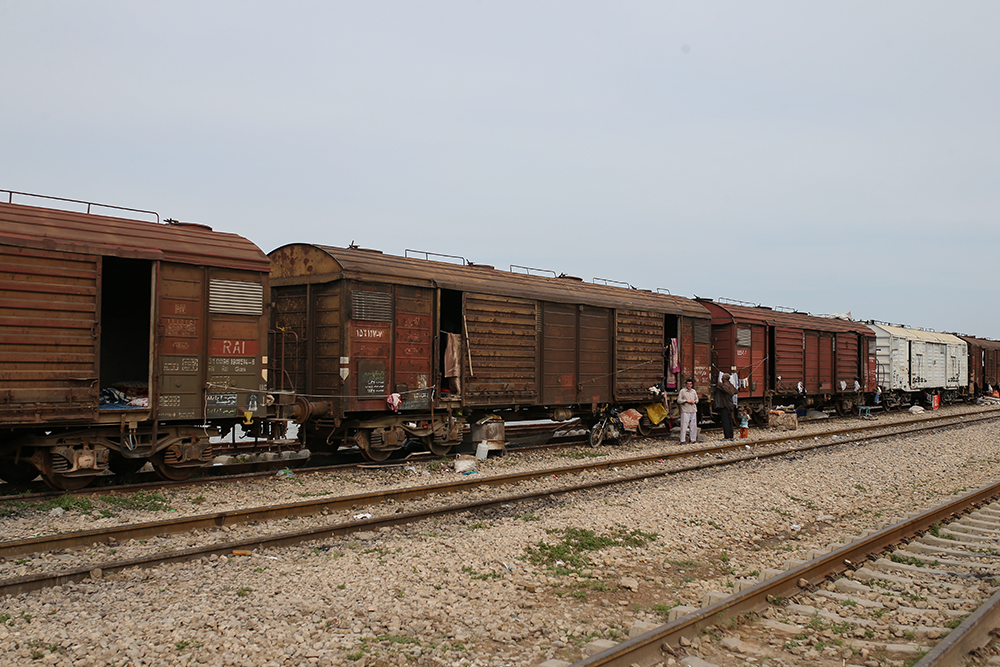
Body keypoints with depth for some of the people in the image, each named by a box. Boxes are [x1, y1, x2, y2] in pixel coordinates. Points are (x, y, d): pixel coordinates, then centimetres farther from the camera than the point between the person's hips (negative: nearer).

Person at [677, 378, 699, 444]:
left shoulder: (694, 391, 15)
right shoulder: (682, 391, 0)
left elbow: (697, 399, 21)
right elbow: (679, 400, -4)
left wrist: (694, 401, -2)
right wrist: (687, 401, -13)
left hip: (693, 411, 5)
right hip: (685, 411, -5)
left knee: (694, 426, 6)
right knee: (684, 425, -7)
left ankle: (693, 439, 15)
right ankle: (682, 440, -4)